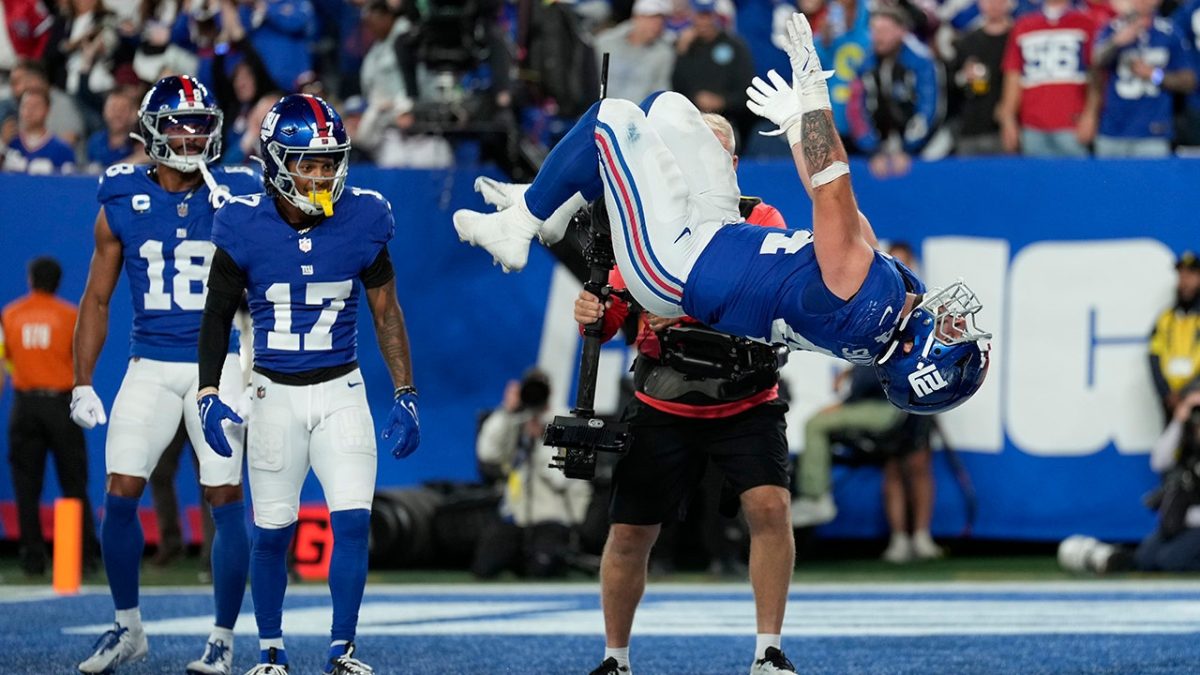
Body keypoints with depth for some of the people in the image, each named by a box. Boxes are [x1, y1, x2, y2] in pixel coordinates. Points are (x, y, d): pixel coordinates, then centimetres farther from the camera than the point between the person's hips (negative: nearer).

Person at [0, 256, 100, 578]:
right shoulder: (70, 315, 0)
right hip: (62, 402, -1)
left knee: (27, 487, 5)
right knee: (73, 484, 5)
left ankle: (33, 558, 0)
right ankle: (85, 553, 1)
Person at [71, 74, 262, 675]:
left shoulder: (236, 200, 0)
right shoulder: (121, 203, 3)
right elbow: (97, 299, 9)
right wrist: (82, 384, 4)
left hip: (219, 364, -1)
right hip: (150, 368, 1)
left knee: (225, 500, -5)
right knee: (119, 494, -5)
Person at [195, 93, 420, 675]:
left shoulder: (361, 219, -7)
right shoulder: (246, 228, -10)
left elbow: (387, 312, 3)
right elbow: (217, 315, 3)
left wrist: (405, 398, 1)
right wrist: (208, 395, -6)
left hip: (342, 392, 1)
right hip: (274, 393, -1)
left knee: (353, 520, -10)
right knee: (272, 533, 4)